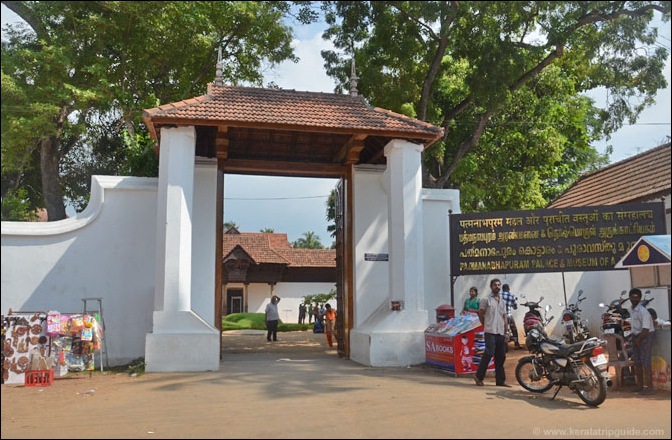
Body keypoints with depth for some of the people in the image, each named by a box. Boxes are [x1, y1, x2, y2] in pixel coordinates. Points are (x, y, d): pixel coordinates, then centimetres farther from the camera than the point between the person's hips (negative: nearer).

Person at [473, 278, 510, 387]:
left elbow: (504, 318, 18)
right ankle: (479, 376, -3)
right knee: (489, 353, -14)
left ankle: (500, 380, 14)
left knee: (501, 356, 7)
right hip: (490, 332, -6)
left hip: (501, 333, 6)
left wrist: (505, 333, 13)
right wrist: (486, 326, 5)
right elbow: (481, 315, 1)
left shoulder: (502, 301, 17)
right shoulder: (486, 299, -2)